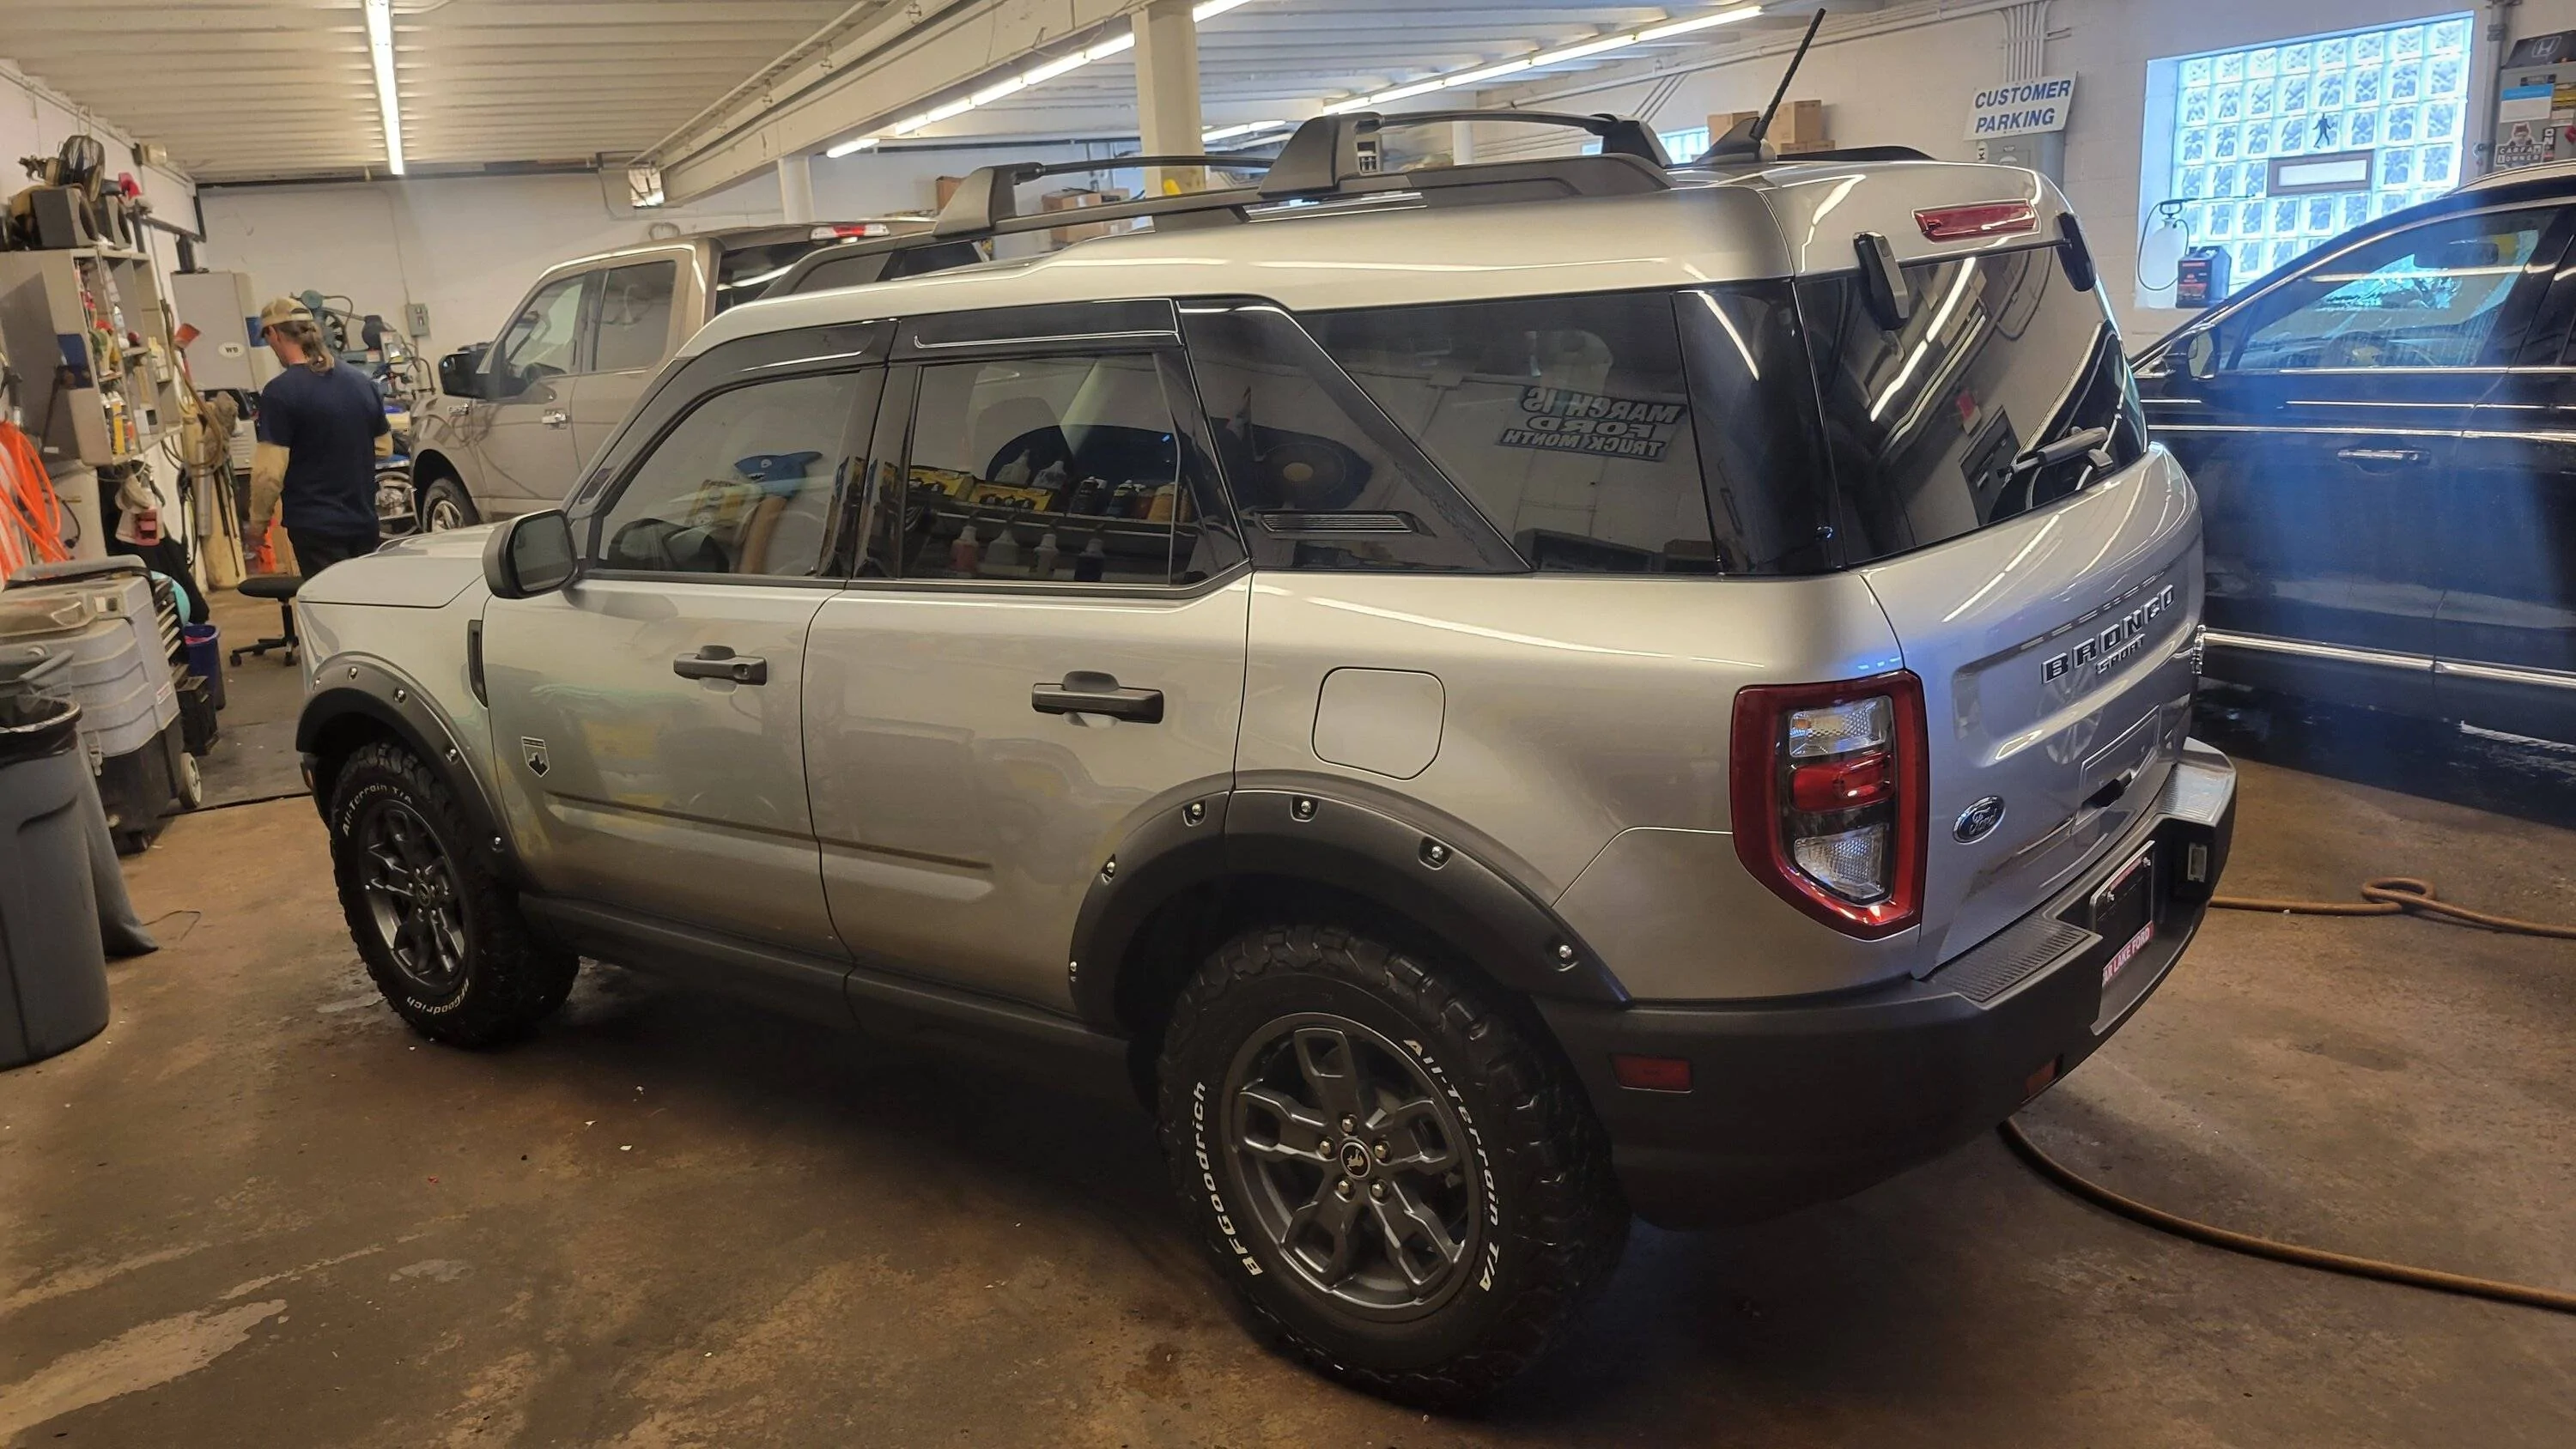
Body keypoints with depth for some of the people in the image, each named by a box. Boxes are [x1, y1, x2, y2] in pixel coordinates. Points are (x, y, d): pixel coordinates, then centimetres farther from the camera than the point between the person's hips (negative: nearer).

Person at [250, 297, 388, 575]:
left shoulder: (280, 391, -13)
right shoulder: (362, 383, 4)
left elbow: (270, 471, -14)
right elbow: (384, 445, 16)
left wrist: (259, 518, 0)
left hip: (315, 525, -5)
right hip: (363, 521, 5)